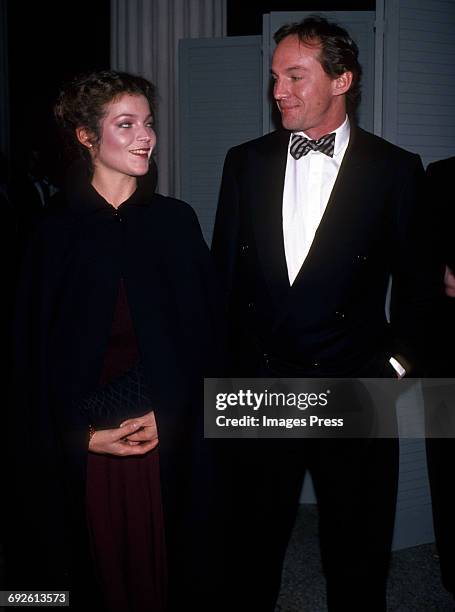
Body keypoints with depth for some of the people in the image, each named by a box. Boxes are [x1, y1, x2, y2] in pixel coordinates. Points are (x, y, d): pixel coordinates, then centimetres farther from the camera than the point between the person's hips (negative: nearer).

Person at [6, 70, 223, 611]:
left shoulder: (176, 221, 3)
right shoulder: (57, 232, 0)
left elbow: (202, 331, 4)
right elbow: (33, 351, 2)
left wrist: (166, 415, -5)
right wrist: (84, 434, -5)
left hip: (165, 437, 1)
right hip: (80, 447, -1)